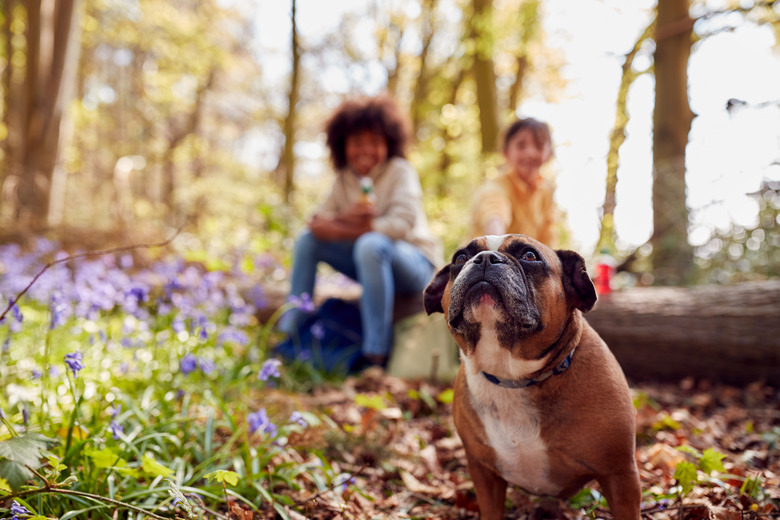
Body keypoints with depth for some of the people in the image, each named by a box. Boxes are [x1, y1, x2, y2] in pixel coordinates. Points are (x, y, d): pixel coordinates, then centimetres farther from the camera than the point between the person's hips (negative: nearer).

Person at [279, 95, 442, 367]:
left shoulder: (400, 171, -12)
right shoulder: (344, 177, 4)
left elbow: (403, 224, -25)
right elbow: (317, 221, -4)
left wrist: (338, 231, -25)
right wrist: (345, 218, -28)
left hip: (418, 264, -6)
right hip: (373, 262, 6)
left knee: (371, 244, -38)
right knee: (307, 240, -6)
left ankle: (376, 354, -35)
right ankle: (288, 331, -2)